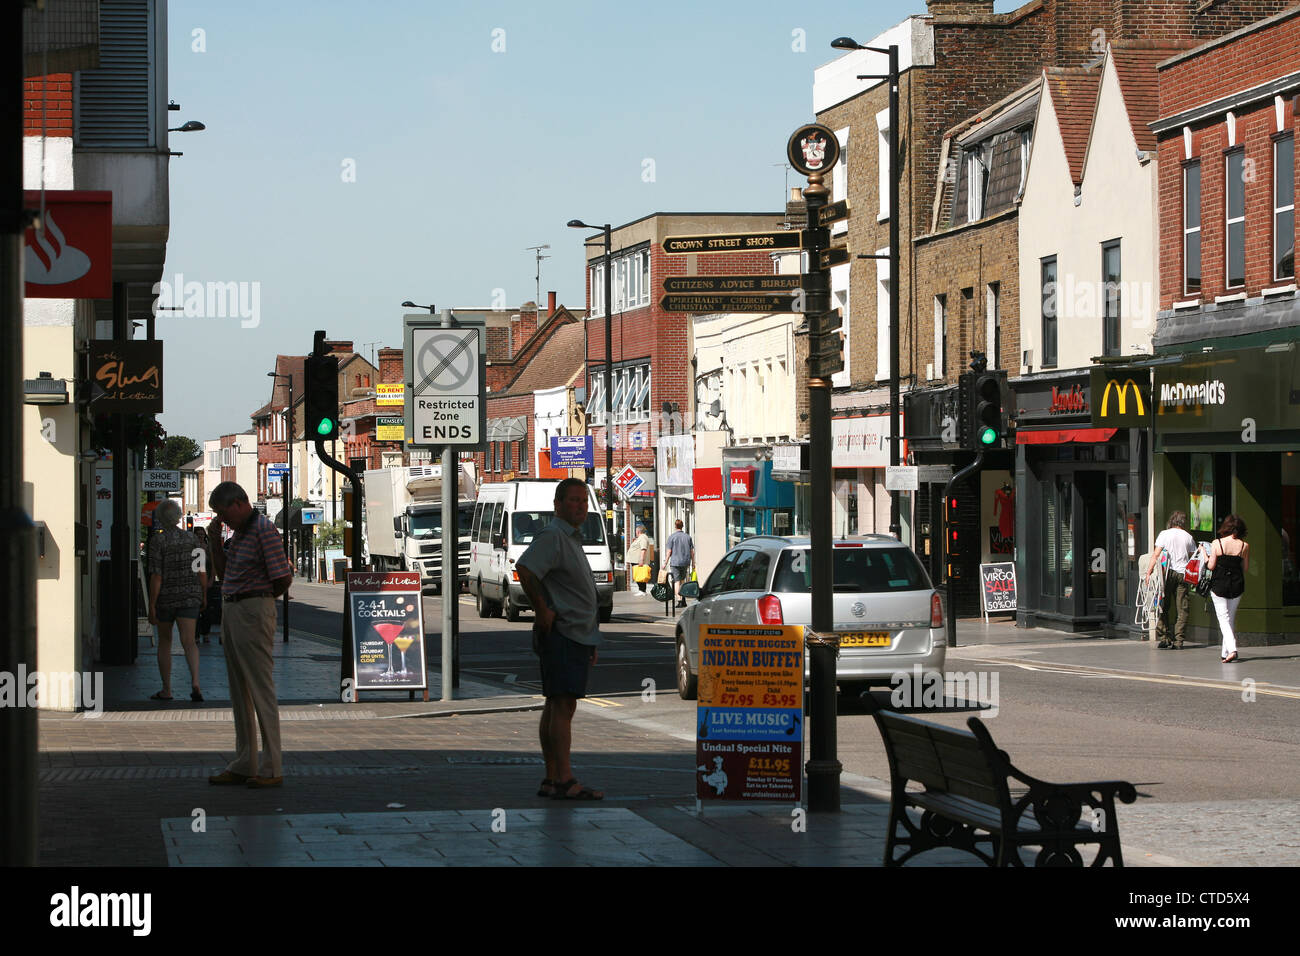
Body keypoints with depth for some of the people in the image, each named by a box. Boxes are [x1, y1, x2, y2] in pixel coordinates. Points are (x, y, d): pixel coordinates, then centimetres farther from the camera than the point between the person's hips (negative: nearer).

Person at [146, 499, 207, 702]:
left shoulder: (157, 540, -10)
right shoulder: (191, 538, 2)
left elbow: (156, 576, -14)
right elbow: (202, 571, 3)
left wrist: (151, 606, -11)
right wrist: (204, 596, 16)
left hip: (165, 597, -2)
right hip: (190, 596, 2)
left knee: (164, 641, 14)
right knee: (188, 641, -3)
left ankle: (166, 690, 18)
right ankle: (195, 682, -26)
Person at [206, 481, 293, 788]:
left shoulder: (264, 530, -13)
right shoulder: (238, 531, 15)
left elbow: (283, 579, -14)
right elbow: (222, 571, 23)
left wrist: (261, 598, 3)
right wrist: (215, 539, 9)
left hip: (253, 613, -10)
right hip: (231, 613, 10)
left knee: (261, 691, -7)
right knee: (239, 693, 12)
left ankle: (271, 770, -5)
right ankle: (243, 765, 18)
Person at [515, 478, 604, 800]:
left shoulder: (573, 539, 22)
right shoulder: (552, 536, -11)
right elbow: (525, 569, -27)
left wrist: (592, 640, 26)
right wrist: (542, 610, -21)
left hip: (577, 637, 10)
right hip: (561, 633, -10)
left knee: (555, 706, 9)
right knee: (563, 705, -13)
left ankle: (551, 780, 11)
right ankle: (565, 781, -17)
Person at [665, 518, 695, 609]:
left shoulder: (672, 537, -5)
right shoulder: (688, 537, 6)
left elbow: (669, 551, -7)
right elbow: (692, 551, 6)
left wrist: (666, 563, 0)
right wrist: (693, 563, 14)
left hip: (675, 562, -4)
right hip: (685, 562, 4)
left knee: (677, 581, -2)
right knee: (682, 581, 18)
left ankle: (679, 600, -10)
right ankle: (683, 599, 12)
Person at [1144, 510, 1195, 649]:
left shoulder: (1164, 534, 2)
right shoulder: (1188, 537, 8)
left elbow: (1156, 555, -5)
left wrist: (1149, 572, -3)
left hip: (1167, 573, -2)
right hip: (1183, 574, 2)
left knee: (1163, 608, 4)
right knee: (1181, 609, 3)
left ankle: (1164, 639, -3)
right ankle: (1178, 641, 0)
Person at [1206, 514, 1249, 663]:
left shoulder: (1217, 543, -9)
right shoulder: (1244, 546, -4)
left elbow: (1211, 566, -7)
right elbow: (1246, 568, 3)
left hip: (1219, 585, -3)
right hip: (1237, 585, 3)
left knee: (1224, 619, -1)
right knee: (1231, 619, 17)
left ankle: (1232, 650, -20)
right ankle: (1225, 653, 21)